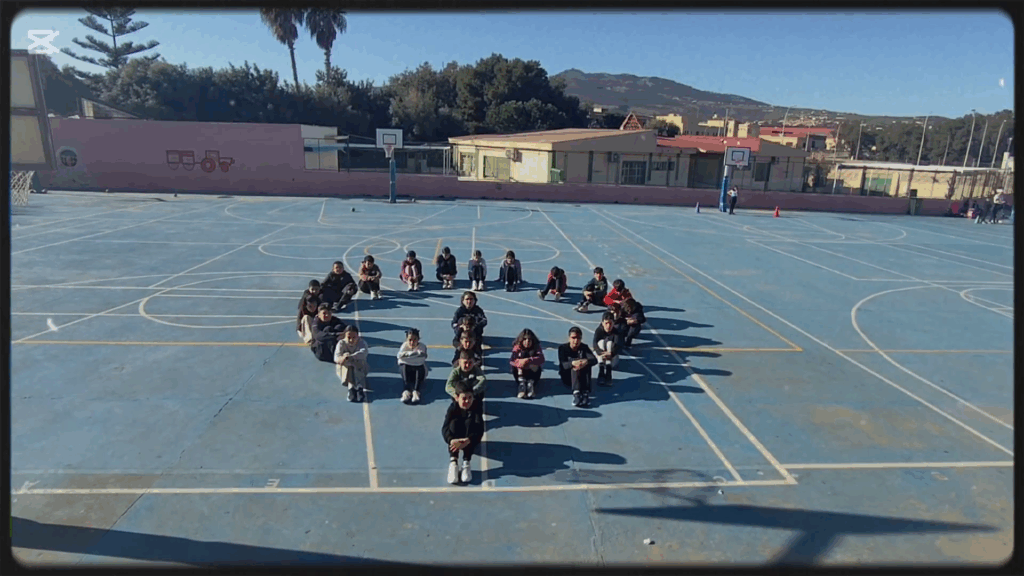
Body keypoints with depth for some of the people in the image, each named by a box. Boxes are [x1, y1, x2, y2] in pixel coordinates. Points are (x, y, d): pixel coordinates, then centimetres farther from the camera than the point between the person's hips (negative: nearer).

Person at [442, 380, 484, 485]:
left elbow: (480, 429, -30)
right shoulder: (453, 408, -17)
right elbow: (445, 428, -30)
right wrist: (451, 440, -52)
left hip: (471, 440, 0)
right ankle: (453, 462, -39)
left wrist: (467, 441, -49)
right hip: (455, 439, 0)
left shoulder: (476, 407, -18)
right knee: (455, 422, -28)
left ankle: (466, 463, -34)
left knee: (470, 422, -29)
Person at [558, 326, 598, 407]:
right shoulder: (563, 348, -7)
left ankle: (585, 392, -41)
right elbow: (563, 365, -23)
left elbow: (594, 360, -18)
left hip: (581, 377, 2)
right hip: (567, 377, -2)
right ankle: (576, 393, -49)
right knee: (575, 365, -32)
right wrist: (572, 363, -46)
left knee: (587, 363, -28)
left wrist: (586, 361, -42)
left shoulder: (584, 347, 0)